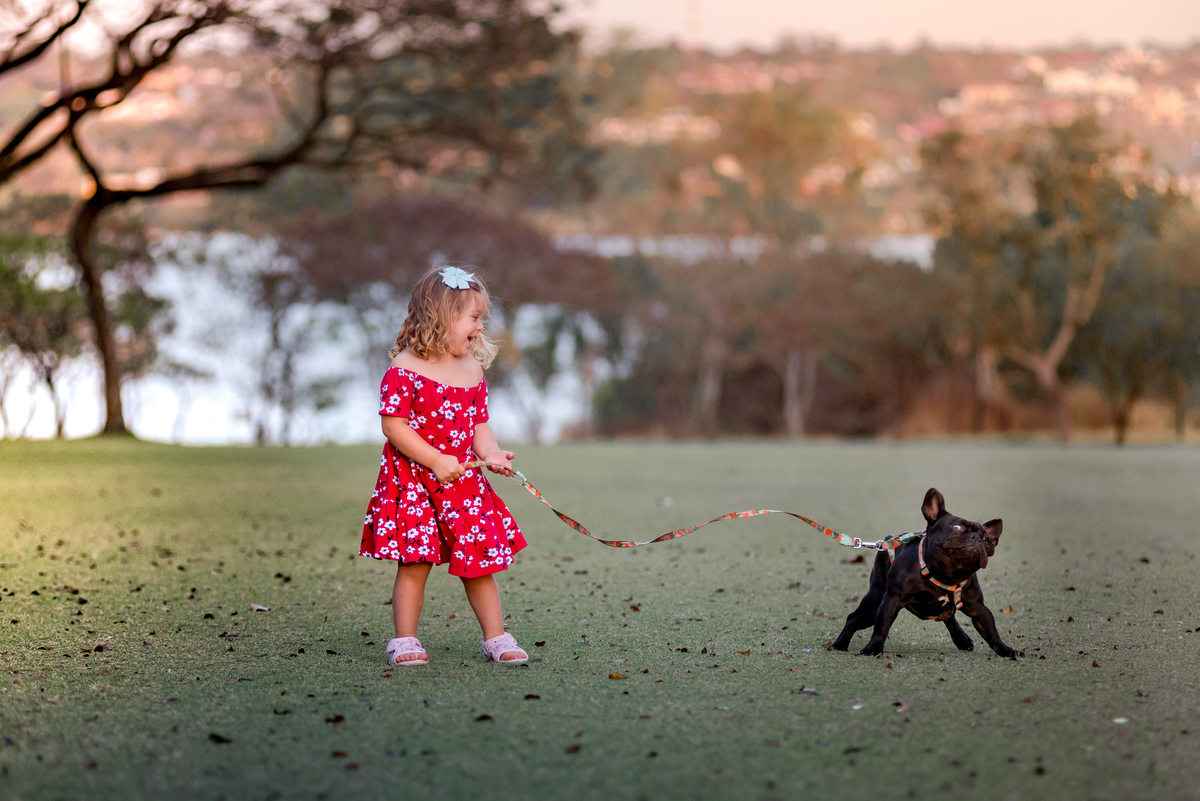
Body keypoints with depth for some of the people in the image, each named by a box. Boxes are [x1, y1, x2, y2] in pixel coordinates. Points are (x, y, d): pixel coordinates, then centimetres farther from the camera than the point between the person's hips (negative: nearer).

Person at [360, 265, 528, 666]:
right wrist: (436, 461, -19)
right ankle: (405, 641, 8)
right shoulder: (405, 369, -12)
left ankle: (496, 637, 14)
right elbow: (393, 425, -15)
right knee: (415, 564, -4)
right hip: (412, 480, -5)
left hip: (462, 480, 5)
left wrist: (491, 453, -6)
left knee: (480, 562, 5)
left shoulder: (472, 369, 9)